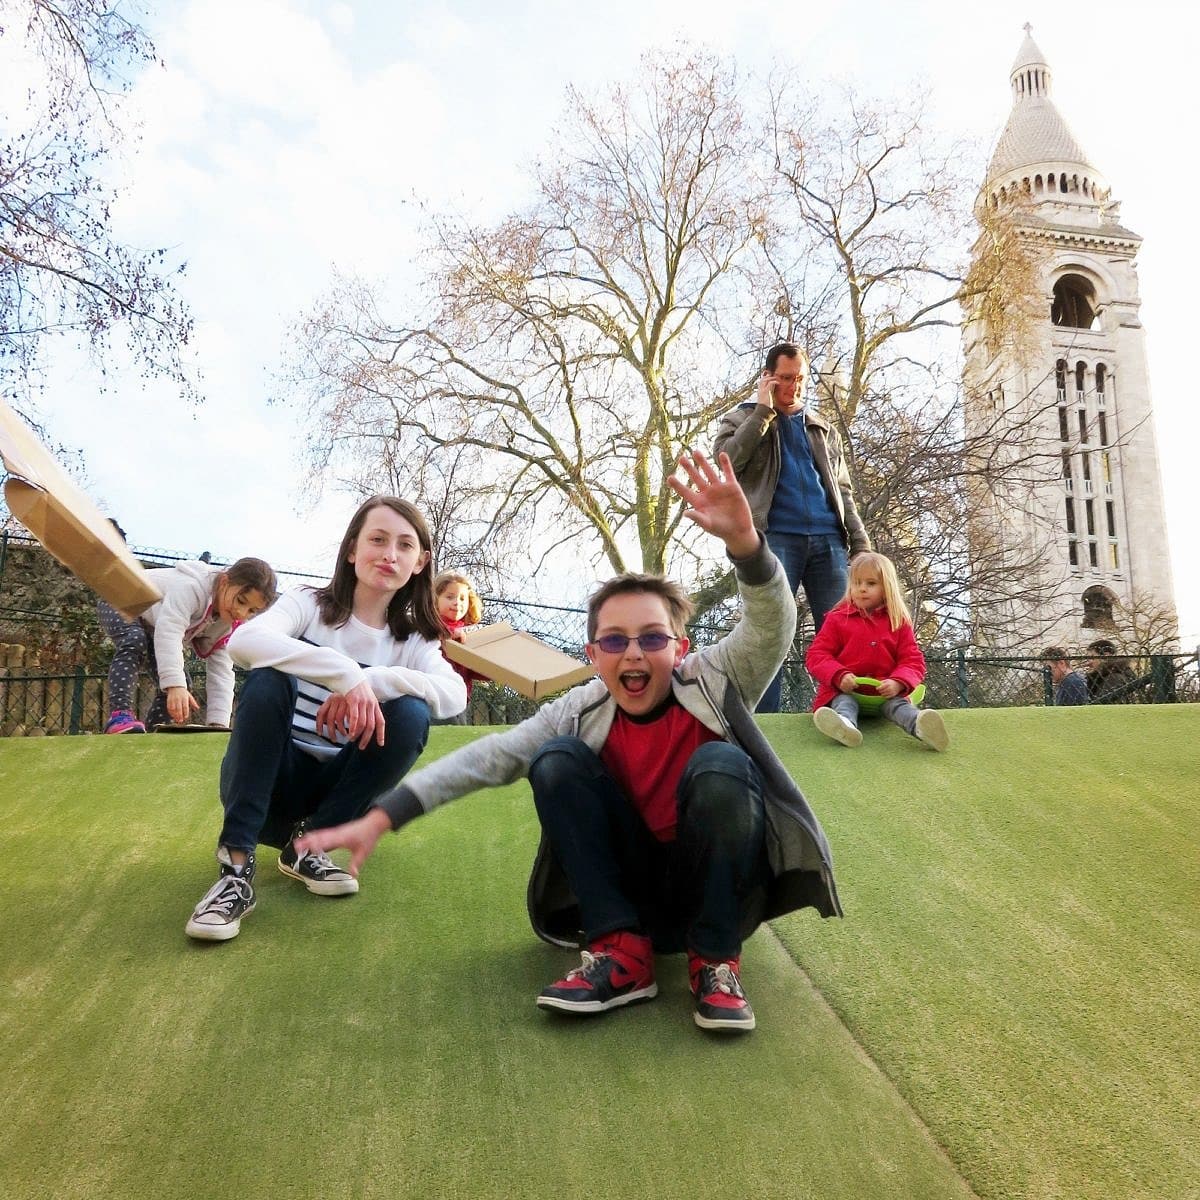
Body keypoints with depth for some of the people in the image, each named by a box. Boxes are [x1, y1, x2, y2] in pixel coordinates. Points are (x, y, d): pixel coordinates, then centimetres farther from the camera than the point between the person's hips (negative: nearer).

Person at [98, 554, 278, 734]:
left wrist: (218, 722, -31)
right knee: (135, 642, -37)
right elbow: (169, 632, -52)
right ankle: (119, 714, -41)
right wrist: (175, 685, -64)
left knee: (179, 681, -8)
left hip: (150, 628, 7)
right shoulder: (191, 587, -41)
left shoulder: (229, 624, -17)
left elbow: (220, 671, -20)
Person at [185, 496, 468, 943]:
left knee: (410, 714, -23)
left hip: (335, 790, 2)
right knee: (269, 680, -29)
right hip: (268, 780, -2)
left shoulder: (413, 640, 2)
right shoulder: (309, 604, -5)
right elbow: (244, 641, -28)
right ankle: (236, 866, -29)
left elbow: (455, 694, -20)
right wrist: (348, 673, -38)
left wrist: (371, 681, -35)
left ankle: (306, 844, -10)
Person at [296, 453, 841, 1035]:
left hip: (718, 891, -2)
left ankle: (716, 959, -15)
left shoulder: (713, 680, -14)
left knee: (720, 765, -31)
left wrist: (742, 539, -51)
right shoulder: (581, 712, -8)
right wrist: (380, 817, -23)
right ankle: (620, 950, -15)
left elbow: (773, 626, -31)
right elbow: (487, 758, -15)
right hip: (630, 892, 2)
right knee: (555, 759, -18)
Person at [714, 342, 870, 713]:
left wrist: (861, 541, 10)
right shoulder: (741, 419, 14)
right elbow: (730, 459, -8)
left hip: (828, 539, 4)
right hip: (774, 537, -4)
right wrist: (763, 409, -4)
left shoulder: (822, 429, 24)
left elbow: (843, 490, 22)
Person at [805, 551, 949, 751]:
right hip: (845, 690, -1)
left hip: (885, 691, 1)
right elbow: (816, 655, 2)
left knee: (898, 704, -30)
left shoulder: (899, 622, 12)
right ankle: (845, 723, -68)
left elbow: (913, 661, 6)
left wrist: (898, 683, -17)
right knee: (844, 702, -33)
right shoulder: (837, 619, 9)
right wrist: (839, 676, -18)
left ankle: (919, 724, -63)